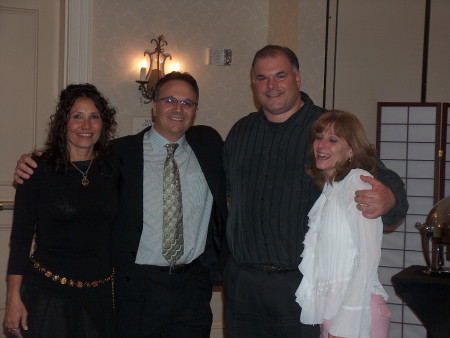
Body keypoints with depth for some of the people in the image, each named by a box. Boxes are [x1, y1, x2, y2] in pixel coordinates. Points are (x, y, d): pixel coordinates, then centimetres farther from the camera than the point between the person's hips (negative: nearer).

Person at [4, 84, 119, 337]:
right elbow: (20, 237, -4)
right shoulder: (39, 170, -6)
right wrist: (14, 298, -8)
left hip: (101, 295, 3)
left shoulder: (113, 168, 3)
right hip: (47, 295, -3)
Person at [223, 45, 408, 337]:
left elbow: (382, 179, -8)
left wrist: (388, 199, -31)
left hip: (303, 283, -4)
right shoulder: (241, 132, 11)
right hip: (243, 281, 4)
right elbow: (222, 187, 21)